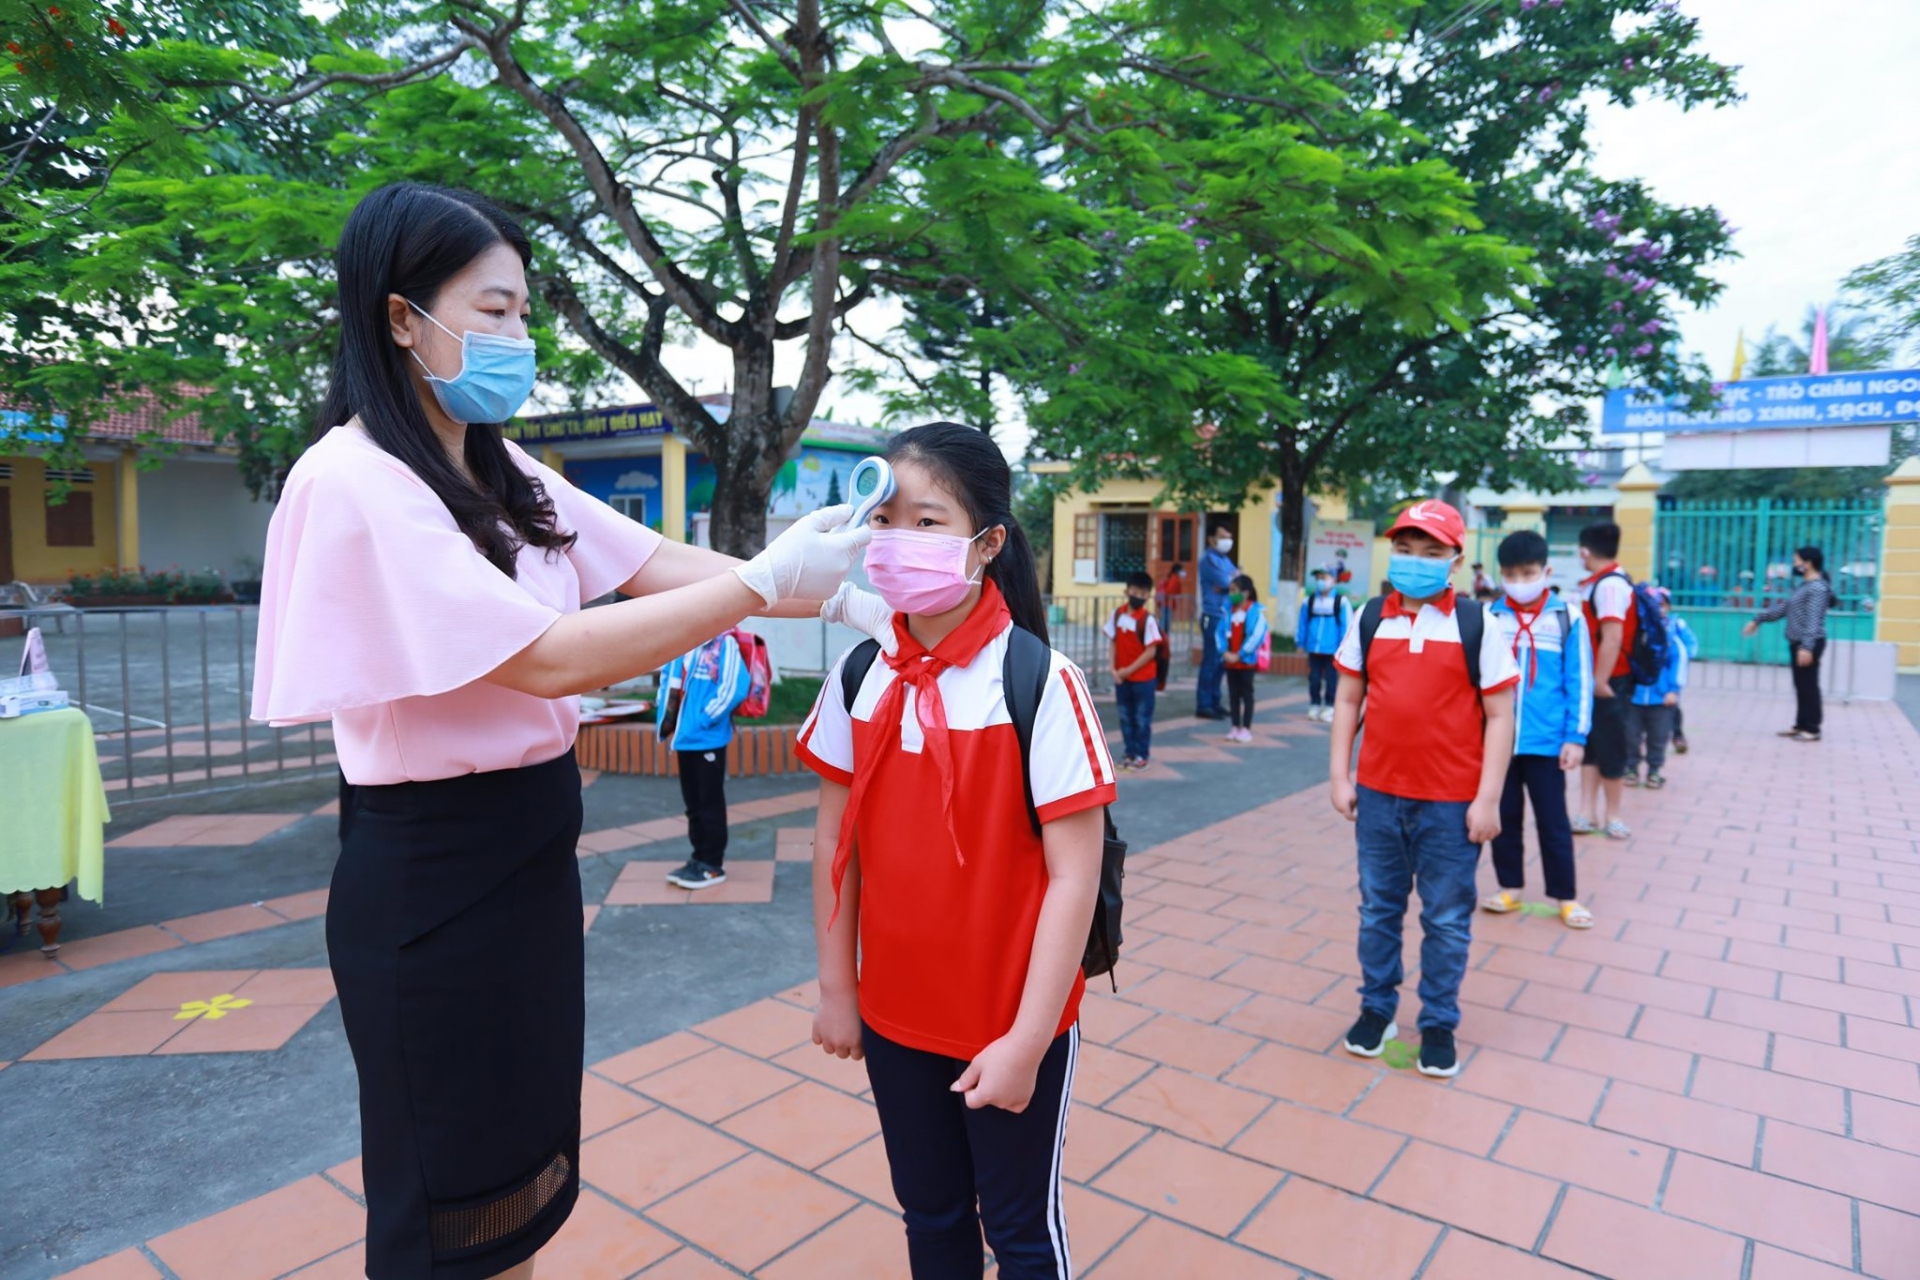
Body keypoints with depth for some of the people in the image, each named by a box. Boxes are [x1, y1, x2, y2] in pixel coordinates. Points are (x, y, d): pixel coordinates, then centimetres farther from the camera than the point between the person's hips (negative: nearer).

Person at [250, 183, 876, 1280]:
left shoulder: (509, 478, 8)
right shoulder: (354, 479, -19)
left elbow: (658, 564, 2)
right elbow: (554, 659, -26)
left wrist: (820, 591, -10)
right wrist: (764, 583, -24)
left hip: (530, 853, 8)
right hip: (432, 877, -8)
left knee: (524, 1159, 22)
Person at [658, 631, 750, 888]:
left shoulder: (725, 644, -12)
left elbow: (733, 688, -19)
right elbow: (668, 680, 17)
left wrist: (703, 720, -15)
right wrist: (667, 722, 7)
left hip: (709, 739, -7)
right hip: (684, 737, 7)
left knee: (710, 803, 2)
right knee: (693, 803, 15)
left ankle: (712, 864, 11)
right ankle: (699, 857, 27)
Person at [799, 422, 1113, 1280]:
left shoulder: (1039, 684, -19)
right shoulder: (860, 677, -5)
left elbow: (1073, 874, -17)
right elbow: (834, 840, 4)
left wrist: (1027, 1039, -16)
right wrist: (836, 988, 6)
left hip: (1008, 1023, -4)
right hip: (895, 1014, 4)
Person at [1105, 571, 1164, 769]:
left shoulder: (1147, 619, -14)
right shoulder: (1117, 614, 1)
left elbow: (1151, 651, -14)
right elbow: (1114, 643, 7)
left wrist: (1129, 670, -14)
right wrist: (1114, 669, -3)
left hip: (1143, 677, -5)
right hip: (1121, 677, 5)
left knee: (1142, 717, 4)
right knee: (1125, 717, 12)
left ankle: (1142, 755, 15)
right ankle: (1130, 753, 22)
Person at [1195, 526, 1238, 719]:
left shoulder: (1225, 560, 19)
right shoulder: (1209, 559, -9)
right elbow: (1227, 582, -19)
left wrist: (1228, 582, -10)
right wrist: (1233, 579, 3)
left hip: (1226, 616, 9)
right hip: (1213, 617, -9)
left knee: (1222, 662, 11)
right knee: (1211, 661, -8)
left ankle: (1214, 702, 18)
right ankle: (1204, 705, -4)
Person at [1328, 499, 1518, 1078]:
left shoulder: (1476, 625, -6)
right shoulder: (1368, 620, 3)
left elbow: (1499, 715, -5)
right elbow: (1348, 700, 8)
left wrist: (1488, 798, -9)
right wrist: (1339, 775, 2)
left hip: (1451, 803, -2)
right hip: (1378, 794, 3)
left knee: (1447, 921, 10)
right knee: (1378, 909, 15)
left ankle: (1438, 1023, 27)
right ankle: (1377, 1007, 32)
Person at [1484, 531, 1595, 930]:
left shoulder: (1568, 618, -3)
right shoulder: (1489, 618, -1)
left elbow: (1579, 682, -1)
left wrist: (1576, 737, -5)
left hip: (1547, 741, -2)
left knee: (1553, 822, 8)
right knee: (1504, 817, 14)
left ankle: (1566, 898, 22)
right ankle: (1510, 888, 29)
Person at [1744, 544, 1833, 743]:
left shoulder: (1818, 588, -15)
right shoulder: (1802, 585, 15)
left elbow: (1813, 620, -22)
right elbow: (1783, 607, 23)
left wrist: (1807, 647, -29)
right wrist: (1758, 619, 23)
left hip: (1809, 644, -10)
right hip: (1798, 642, 10)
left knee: (1809, 685, -5)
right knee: (1800, 686, 13)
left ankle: (1812, 730, -1)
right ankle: (1801, 725, 19)